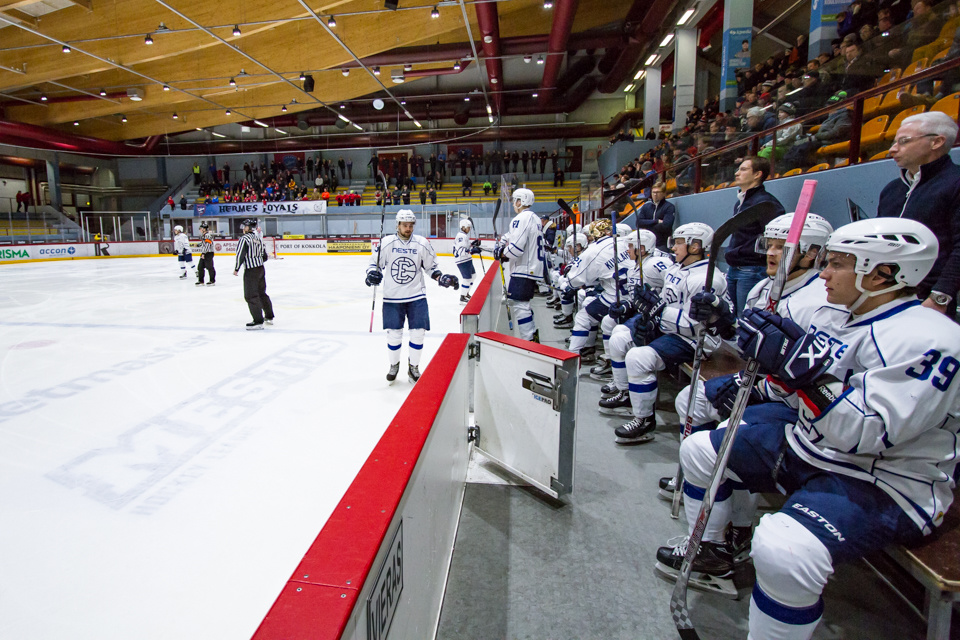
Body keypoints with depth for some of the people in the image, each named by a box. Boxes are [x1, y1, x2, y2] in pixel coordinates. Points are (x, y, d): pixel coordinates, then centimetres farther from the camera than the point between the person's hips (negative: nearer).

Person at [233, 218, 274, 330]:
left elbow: (240, 255, -16)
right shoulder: (259, 238, 10)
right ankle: (269, 317, 25)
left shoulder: (244, 239, -13)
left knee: (251, 296, -3)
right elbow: (264, 257, 15)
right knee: (262, 293, 18)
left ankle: (258, 321, -4)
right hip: (261, 269, 8)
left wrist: (236, 269, -4)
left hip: (251, 271, -8)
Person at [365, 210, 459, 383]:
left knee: (417, 332, -1)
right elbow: (376, 262, 7)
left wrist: (442, 278, -5)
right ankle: (394, 365, 28)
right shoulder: (386, 243, -2)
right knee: (393, 333, 3)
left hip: (417, 296, 1)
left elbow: (430, 266, 9)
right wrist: (372, 273, -13)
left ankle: (413, 367, 20)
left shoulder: (422, 243, 1)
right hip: (392, 297, 0)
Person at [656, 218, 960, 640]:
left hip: (882, 484, -9)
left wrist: (801, 367, -38)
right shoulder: (838, 316, 5)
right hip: (809, 443, 9)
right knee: (699, 449, 10)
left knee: (781, 549, -36)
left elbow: (865, 434, -31)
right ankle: (710, 553, 30)